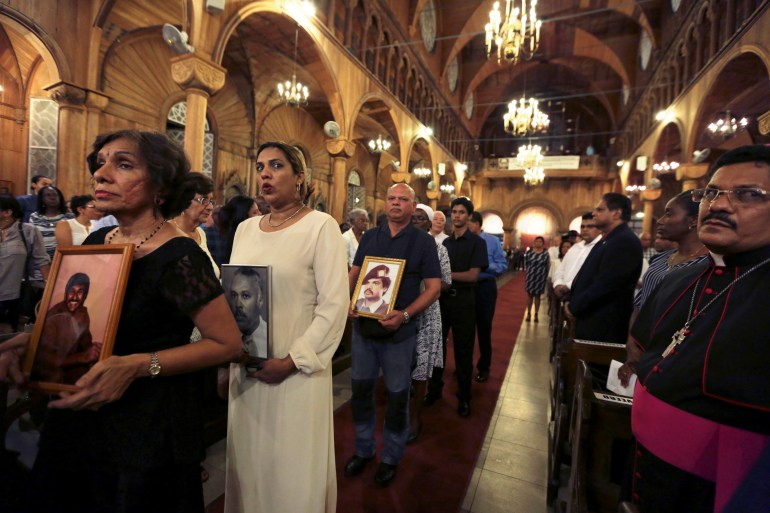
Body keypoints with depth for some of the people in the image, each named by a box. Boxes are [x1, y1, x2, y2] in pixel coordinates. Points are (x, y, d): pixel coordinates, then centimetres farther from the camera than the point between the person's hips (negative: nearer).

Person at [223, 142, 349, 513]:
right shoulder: (246, 229, 8)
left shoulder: (321, 226, -9)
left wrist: (291, 362, -16)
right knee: (250, 461, 20)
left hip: (298, 371, -5)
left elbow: (334, 305, -14)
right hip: (246, 368, 5)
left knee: (294, 466, 11)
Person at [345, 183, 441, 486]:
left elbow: (433, 287, -7)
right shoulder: (369, 237, 7)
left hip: (399, 332, -3)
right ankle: (363, 449, 37)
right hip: (363, 325, 4)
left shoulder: (423, 242, -3)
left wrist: (405, 314, -20)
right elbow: (353, 273, 11)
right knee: (361, 389, 14)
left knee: (397, 396, 10)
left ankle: (391, 457, 32)